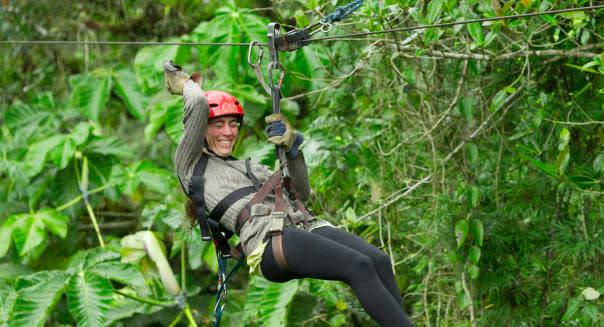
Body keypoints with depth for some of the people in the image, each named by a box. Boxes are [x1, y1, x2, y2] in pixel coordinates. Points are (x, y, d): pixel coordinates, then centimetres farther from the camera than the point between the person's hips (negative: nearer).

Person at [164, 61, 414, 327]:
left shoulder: (250, 167, 35)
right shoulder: (191, 165, 16)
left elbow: (301, 193, 30)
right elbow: (198, 104, 6)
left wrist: (292, 147, 21)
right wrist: (186, 83, 26)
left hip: (306, 224, 7)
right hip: (268, 240, -7)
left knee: (379, 260, -22)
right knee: (360, 266, -29)